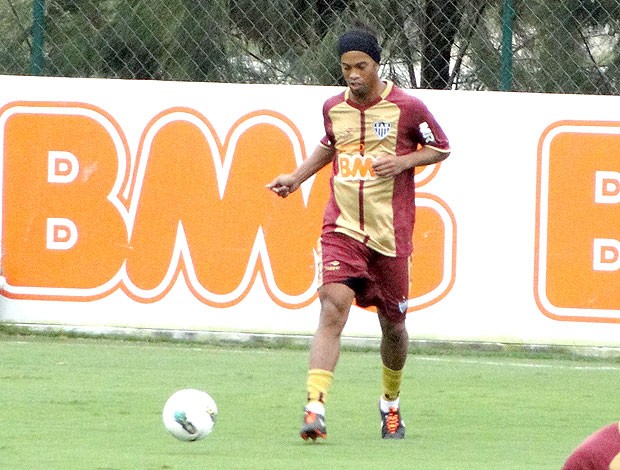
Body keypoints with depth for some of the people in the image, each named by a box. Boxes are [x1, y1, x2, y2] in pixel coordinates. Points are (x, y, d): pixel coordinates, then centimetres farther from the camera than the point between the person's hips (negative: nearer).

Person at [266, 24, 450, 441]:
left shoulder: (406, 108, -6)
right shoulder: (334, 108, 6)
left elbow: (441, 148, 5)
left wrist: (403, 161, -12)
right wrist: (298, 177, 14)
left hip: (391, 234, -1)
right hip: (342, 229, 1)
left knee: (393, 325, 10)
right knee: (333, 308, -20)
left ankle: (391, 404, 38)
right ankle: (315, 408, -29)